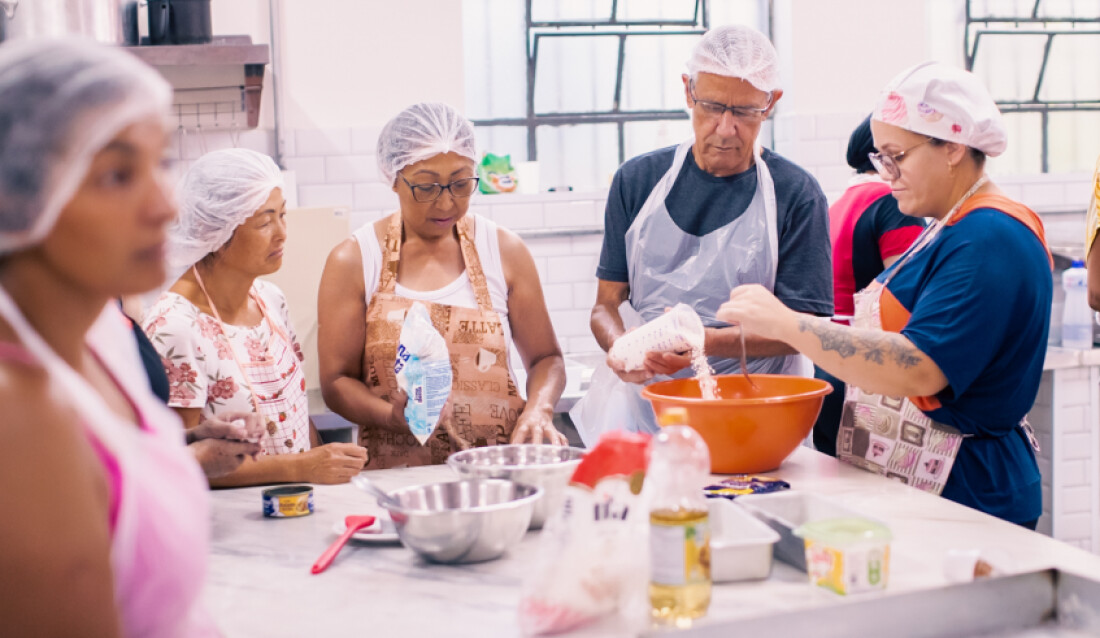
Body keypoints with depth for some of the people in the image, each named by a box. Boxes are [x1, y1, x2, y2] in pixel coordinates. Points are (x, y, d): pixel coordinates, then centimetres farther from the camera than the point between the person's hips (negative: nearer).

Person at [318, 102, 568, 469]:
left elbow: (545, 358, 15)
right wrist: (392, 415, -16)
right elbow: (336, 381, 3)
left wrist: (537, 410, -5)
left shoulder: (505, 252, 10)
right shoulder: (353, 262, 4)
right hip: (396, 476, -2)